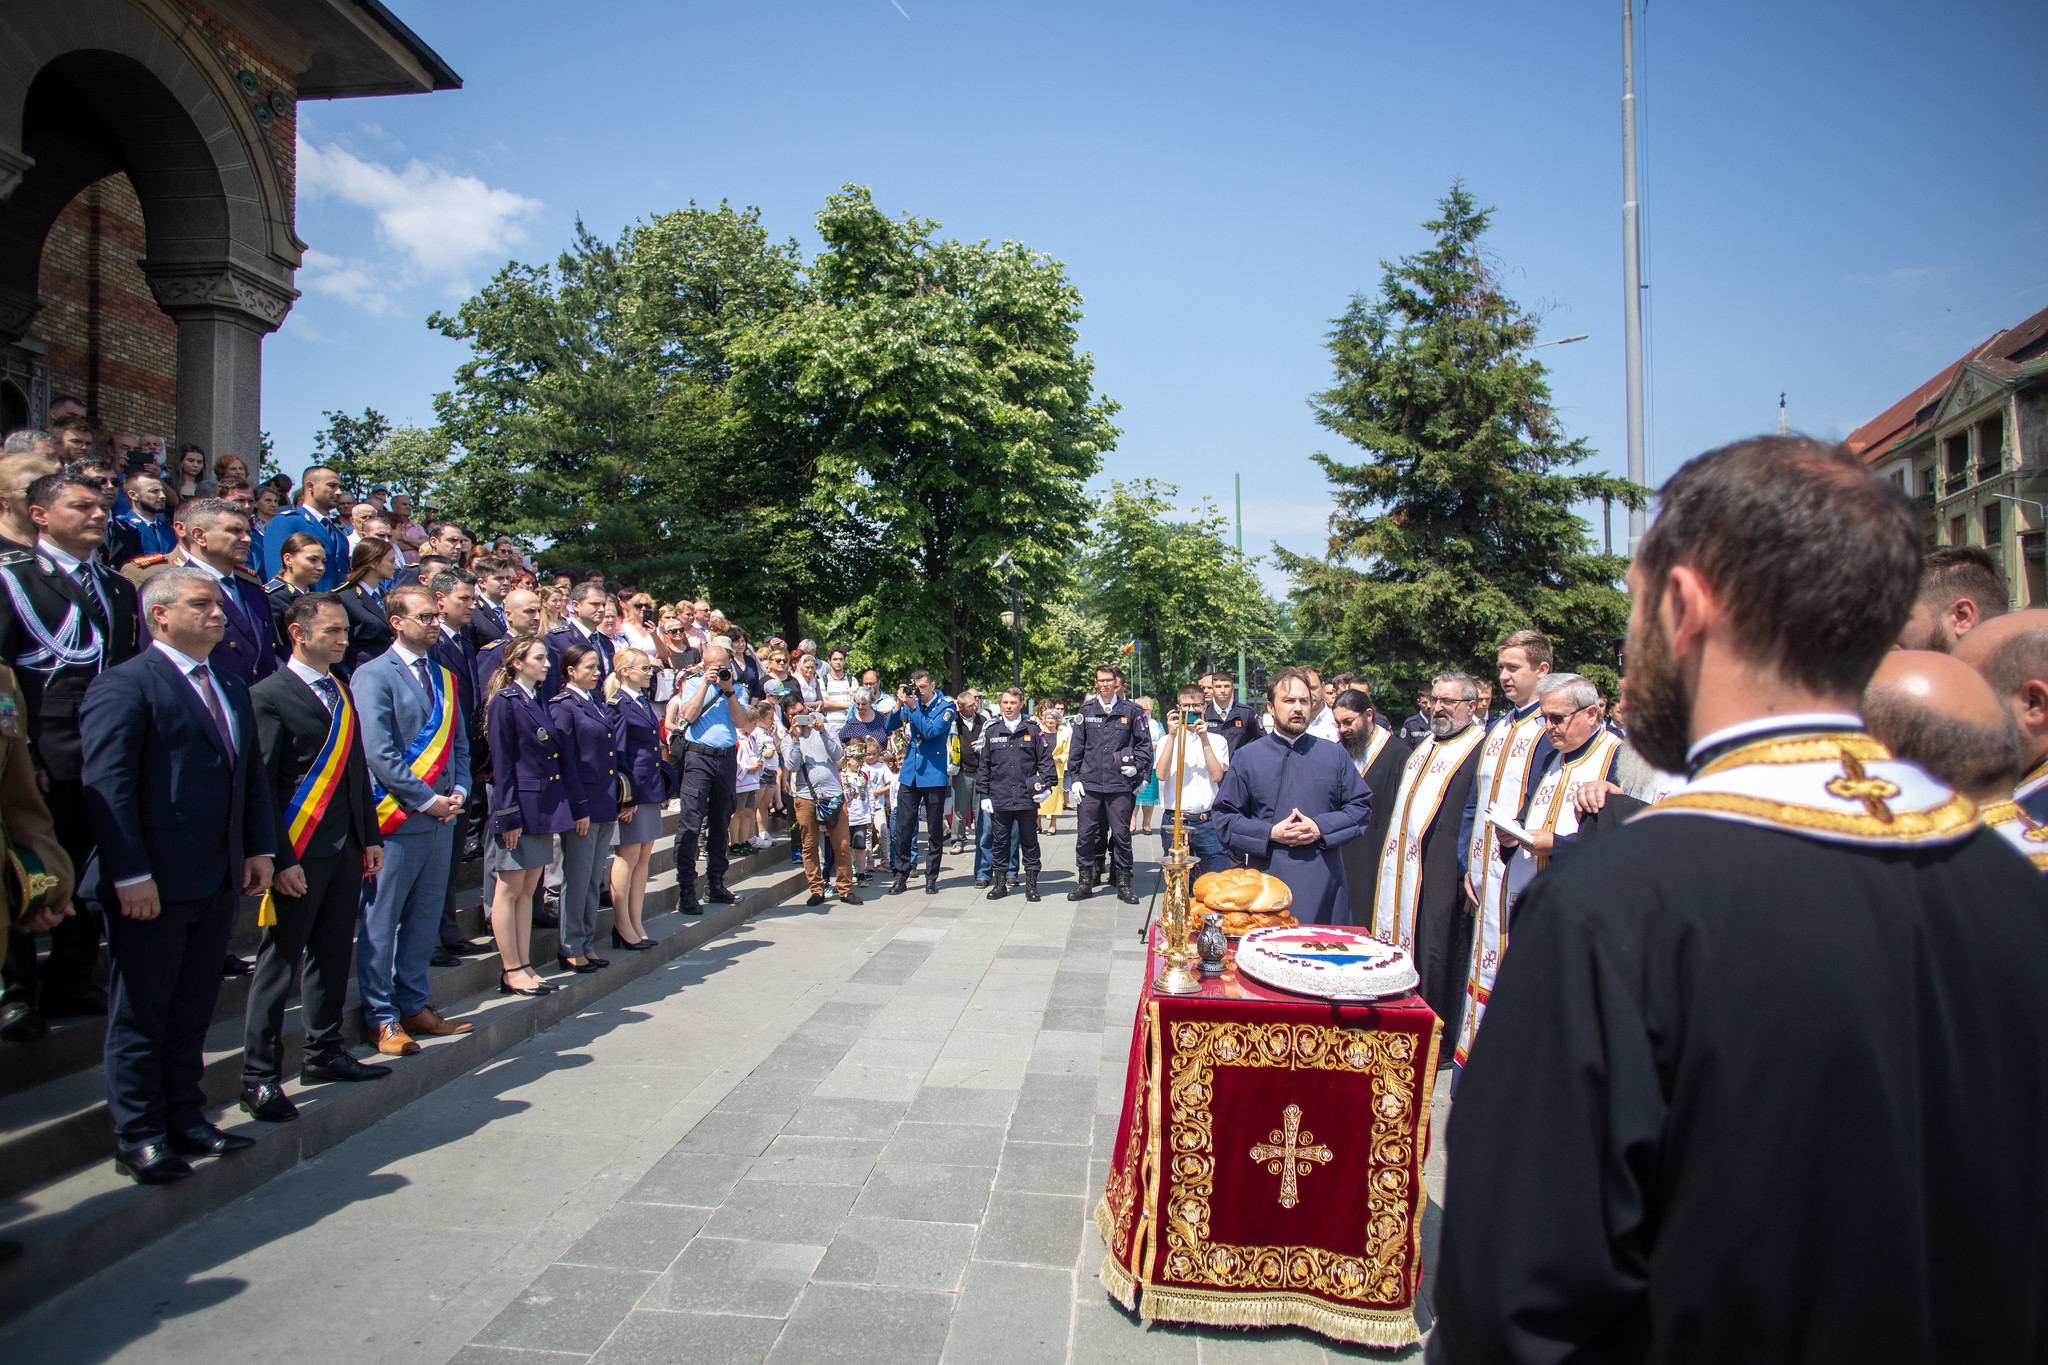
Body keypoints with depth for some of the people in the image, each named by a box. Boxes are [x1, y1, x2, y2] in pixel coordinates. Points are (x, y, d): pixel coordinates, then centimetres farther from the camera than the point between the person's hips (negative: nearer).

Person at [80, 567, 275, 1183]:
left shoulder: (232, 689, 16)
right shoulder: (124, 685, -9)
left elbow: (252, 774, 18)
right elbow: (107, 784, -15)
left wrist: (260, 848, 8)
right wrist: (131, 875, -19)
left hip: (220, 881, 7)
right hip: (153, 886, -7)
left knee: (192, 1013, 15)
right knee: (140, 1015, 6)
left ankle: (185, 1120, 26)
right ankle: (139, 1138, 16)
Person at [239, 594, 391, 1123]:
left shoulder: (342, 692, 14)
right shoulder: (269, 695, -9)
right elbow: (263, 785, -12)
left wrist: (370, 837, 12)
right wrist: (280, 859, -16)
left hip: (346, 847, 7)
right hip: (300, 853, -7)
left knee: (333, 955, 15)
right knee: (280, 961, 0)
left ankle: (324, 1053, 28)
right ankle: (259, 1076, 10)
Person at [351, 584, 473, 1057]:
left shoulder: (444, 677, 15)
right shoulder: (373, 675, -7)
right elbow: (379, 753, -14)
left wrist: (458, 791, 1)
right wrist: (426, 800, -14)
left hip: (441, 815, 7)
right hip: (398, 819, -7)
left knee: (424, 919, 13)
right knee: (381, 921, 3)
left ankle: (415, 1005, 24)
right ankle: (381, 1018, 12)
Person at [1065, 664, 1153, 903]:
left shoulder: (1130, 711, 4)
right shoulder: (1086, 710, 7)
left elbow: (1144, 743, 10)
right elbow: (1076, 746, 9)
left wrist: (1137, 766, -4)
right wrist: (1074, 778, 4)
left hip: (1119, 784, -1)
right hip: (1089, 784, 1)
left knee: (1121, 834, 4)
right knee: (1086, 833, 2)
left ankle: (1123, 883, 15)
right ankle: (1085, 881, 13)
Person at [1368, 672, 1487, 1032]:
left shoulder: (1483, 748, -10)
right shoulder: (1425, 745, 17)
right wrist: (1389, 852, 19)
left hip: (1441, 875, -8)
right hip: (1400, 865, 8)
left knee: (1435, 953, -1)